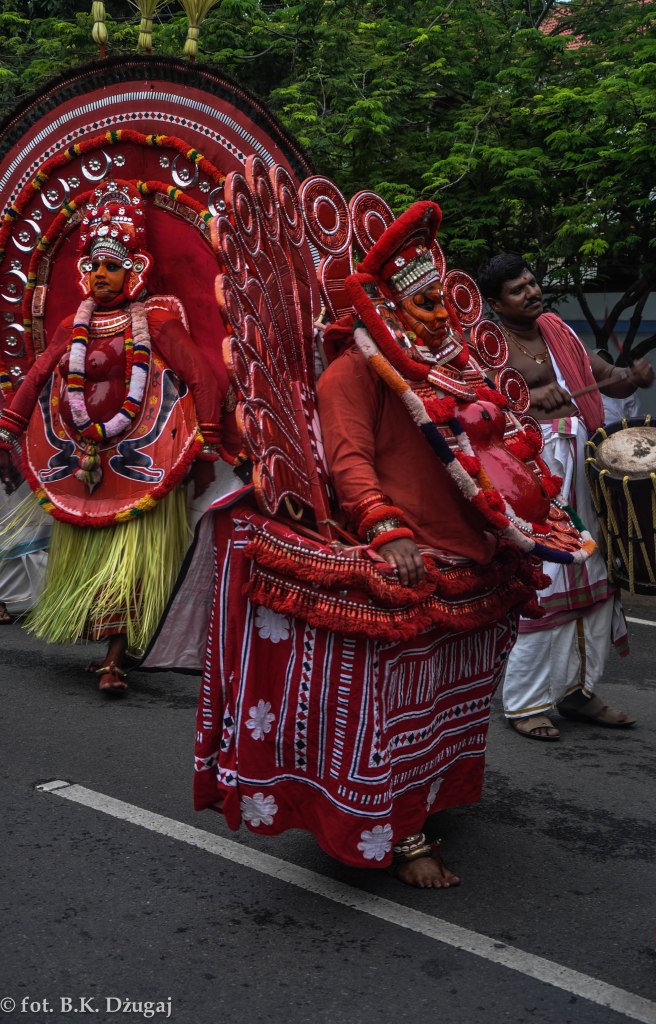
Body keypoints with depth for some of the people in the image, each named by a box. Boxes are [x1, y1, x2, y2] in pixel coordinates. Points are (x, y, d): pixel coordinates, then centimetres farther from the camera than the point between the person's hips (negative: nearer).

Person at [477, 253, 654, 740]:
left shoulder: (558, 330, 16)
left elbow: (606, 378, 19)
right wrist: (528, 398, -33)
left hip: (582, 461, 6)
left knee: (594, 576, 8)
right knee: (540, 582, -7)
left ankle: (578, 690, 21)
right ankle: (526, 702, 5)